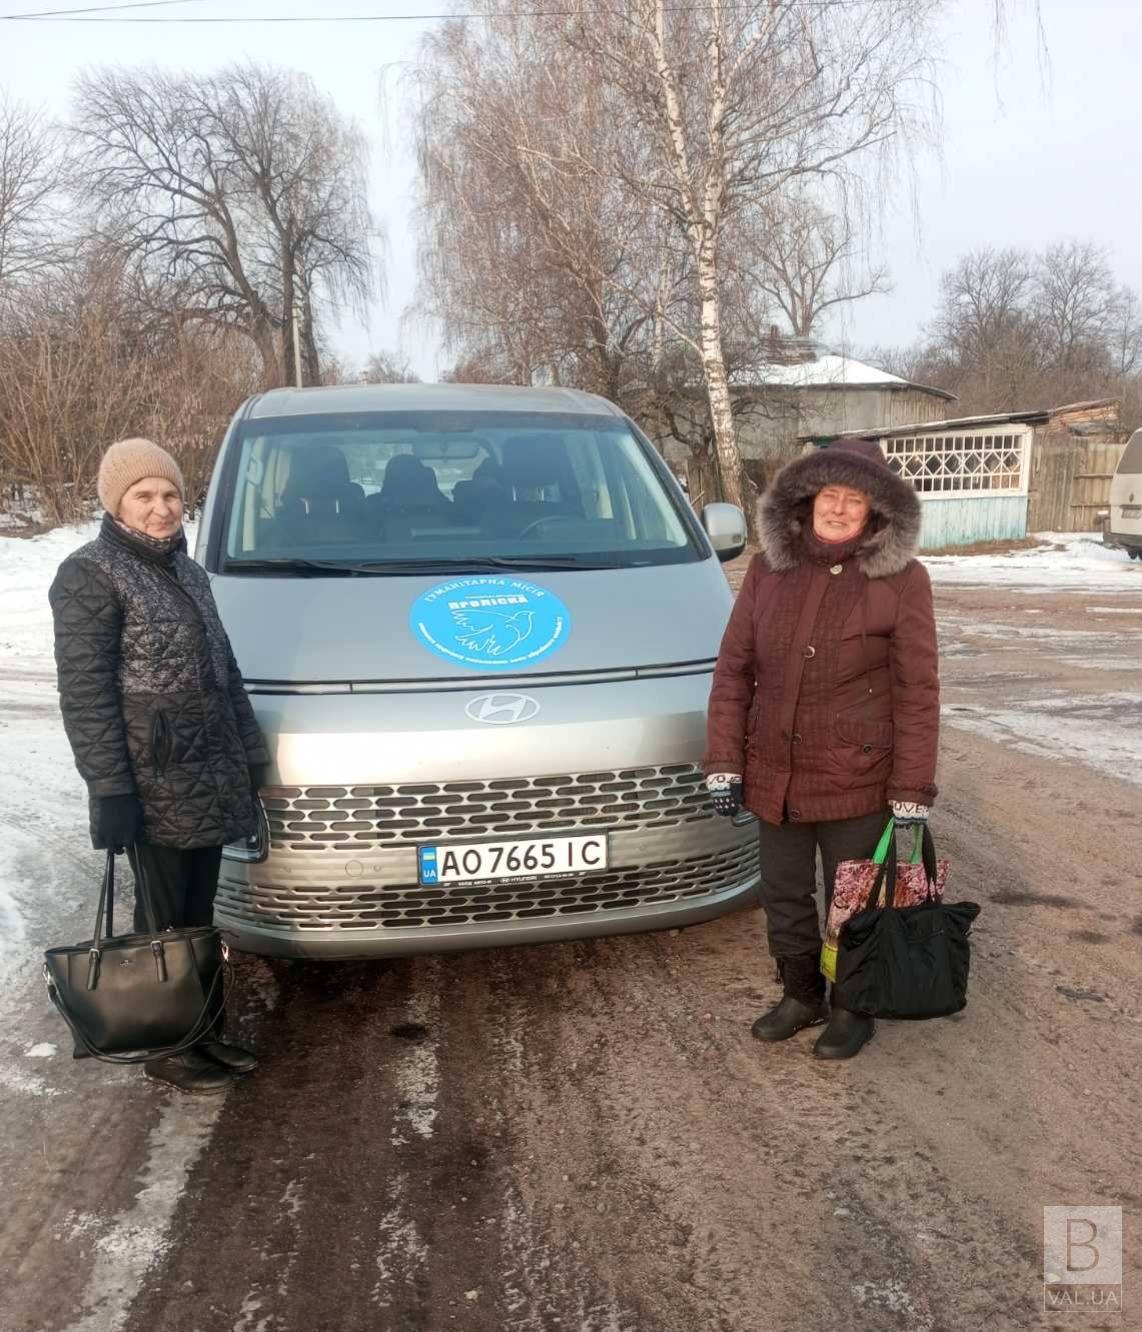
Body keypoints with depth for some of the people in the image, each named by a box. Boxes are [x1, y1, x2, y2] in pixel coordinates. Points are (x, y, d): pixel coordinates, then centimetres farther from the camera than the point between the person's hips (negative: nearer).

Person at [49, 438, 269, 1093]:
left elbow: (224, 668, 18)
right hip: (152, 784, -7)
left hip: (209, 776, 7)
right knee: (163, 916, 5)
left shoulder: (186, 569, 12)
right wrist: (111, 790, -19)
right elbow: (85, 693, -15)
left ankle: (201, 1026, 31)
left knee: (198, 912, 17)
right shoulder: (90, 575, -11)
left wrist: (251, 750, 17)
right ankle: (165, 1047, 21)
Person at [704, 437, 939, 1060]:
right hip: (774, 775, 4)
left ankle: (852, 1008, 36)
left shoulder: (901, 577, -10)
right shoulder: (768, 568, -1)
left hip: (856, 779, -3)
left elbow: (917, 689, -8)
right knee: (783, 897, 18)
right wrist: (723, 761, -1)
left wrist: (913, 787, -9)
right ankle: (800, 995, 41)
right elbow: (733, 668, 2)